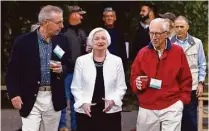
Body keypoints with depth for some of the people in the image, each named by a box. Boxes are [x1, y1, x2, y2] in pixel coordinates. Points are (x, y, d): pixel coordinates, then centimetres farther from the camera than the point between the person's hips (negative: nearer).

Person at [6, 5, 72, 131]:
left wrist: (61, 69, -9)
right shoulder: (23, 41, -8)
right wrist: (14, 94, -10)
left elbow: (68, 65, 14)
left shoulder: (62, 40, 3)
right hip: (31, 98, -4)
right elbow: (12, 70, -3)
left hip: (54, 98, 4)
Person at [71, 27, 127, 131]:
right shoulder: (81, 60, 3)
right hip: (86, 111, 0)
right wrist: (83, 103, -10)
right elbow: (76, 87, 4)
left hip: (111, 111, 0)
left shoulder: (117, 61, 4)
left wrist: (113, 100, -12)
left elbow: (121, 87, 4)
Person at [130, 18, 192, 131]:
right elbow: (134, 77, 9)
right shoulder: (142, 53, 4)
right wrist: (137, 83, -13)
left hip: (172, 107, -1)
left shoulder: (178, 51, 1)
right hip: (147, 108, 2)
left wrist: (182, 99, -1)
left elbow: (186, 79, 6)